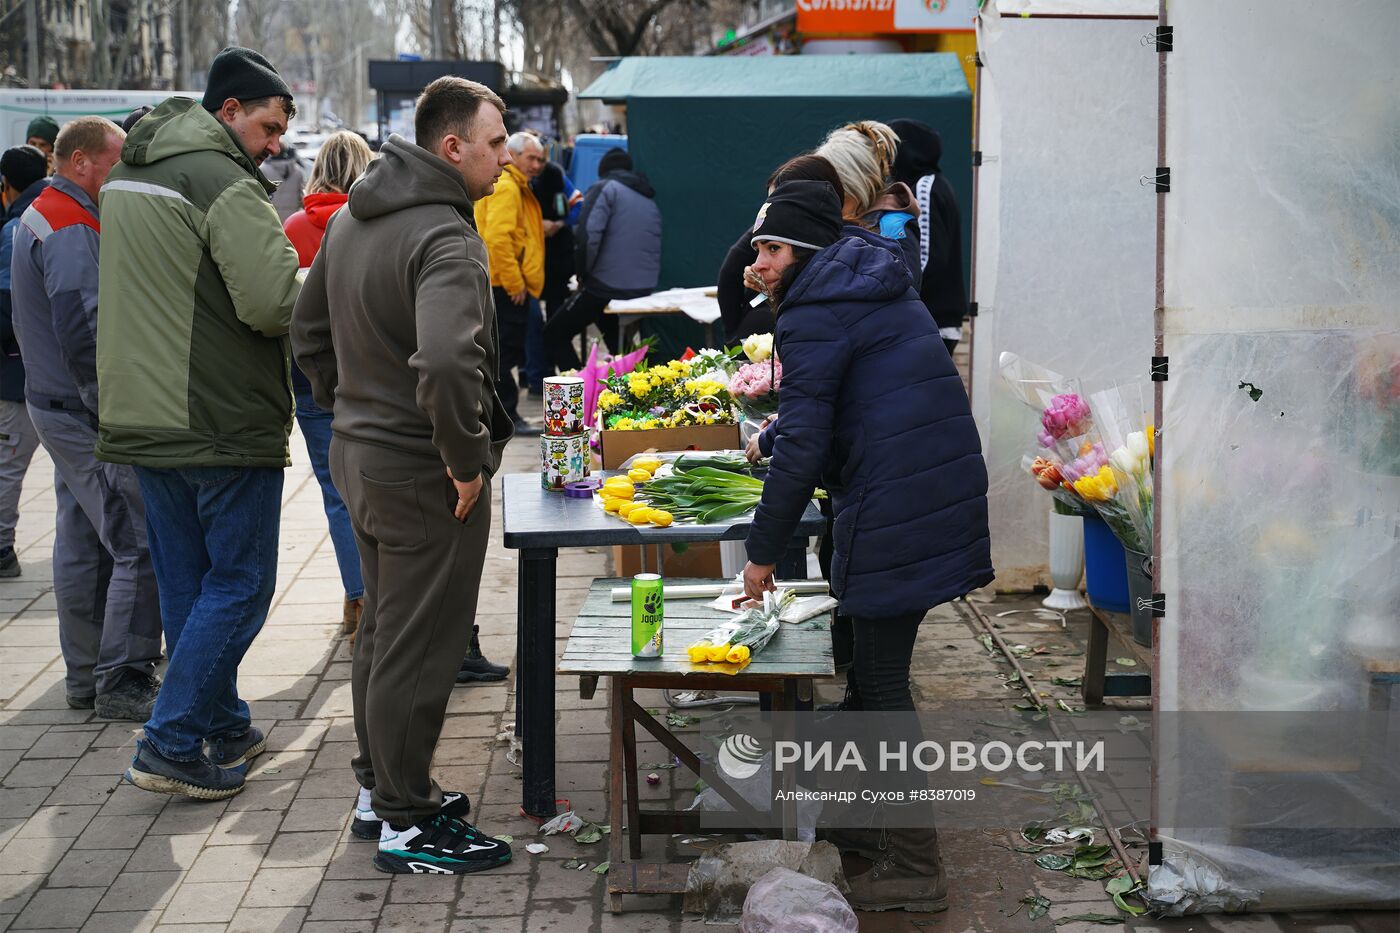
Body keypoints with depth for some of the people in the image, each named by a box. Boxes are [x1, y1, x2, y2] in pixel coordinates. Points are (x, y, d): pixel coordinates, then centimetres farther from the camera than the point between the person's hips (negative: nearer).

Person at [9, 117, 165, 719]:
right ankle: (122, 682, -5)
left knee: (84, 544, 15)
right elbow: (85, 336, -24)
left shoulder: (40, 216, 18)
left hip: (58, 405, 11)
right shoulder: (70, 229, -17)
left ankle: (86, 675, 22)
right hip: (89, 418, -11)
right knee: (141, 545, -9)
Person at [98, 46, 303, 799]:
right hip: (225, 423, -9)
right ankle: (171, 744, -1)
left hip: (142, 418, 9)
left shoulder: (126, 177, 14)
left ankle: (222, 727, 27)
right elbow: (274, 301, -24)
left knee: (187, 587, 16)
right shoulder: (223, 182, -16)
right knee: (238, 586, 1)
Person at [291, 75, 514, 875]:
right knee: (418, 650, 2)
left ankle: (379, 790, 35)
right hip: (422, 476, -10)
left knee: (383, 632, 21)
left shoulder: (353, 218, 8)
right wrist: (467, 459, -24)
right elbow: (446, 365, -38)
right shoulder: (446, 238, -23)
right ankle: (406, 825, 14)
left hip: (360, 454, 10)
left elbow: (310, 330, 18)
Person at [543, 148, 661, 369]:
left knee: (555, 334, 4)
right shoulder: (649, 198, 18)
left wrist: (583, 273, -4)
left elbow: (587, 236, -18)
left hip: (607, 287, -7)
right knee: (616, 341, 29)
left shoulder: (605, 189, -5)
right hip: (644, 289, 7)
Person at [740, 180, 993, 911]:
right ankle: (880, 820, 33)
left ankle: (915, 868, 2)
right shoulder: (882, 290, 20)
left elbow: (801, 445, -14)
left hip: (895, 512, -10)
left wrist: (763, 551, -6)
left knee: (881, 681, -3)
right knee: (879, 668, 20)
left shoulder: (814, 316, -10)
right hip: (949, 492, 10)